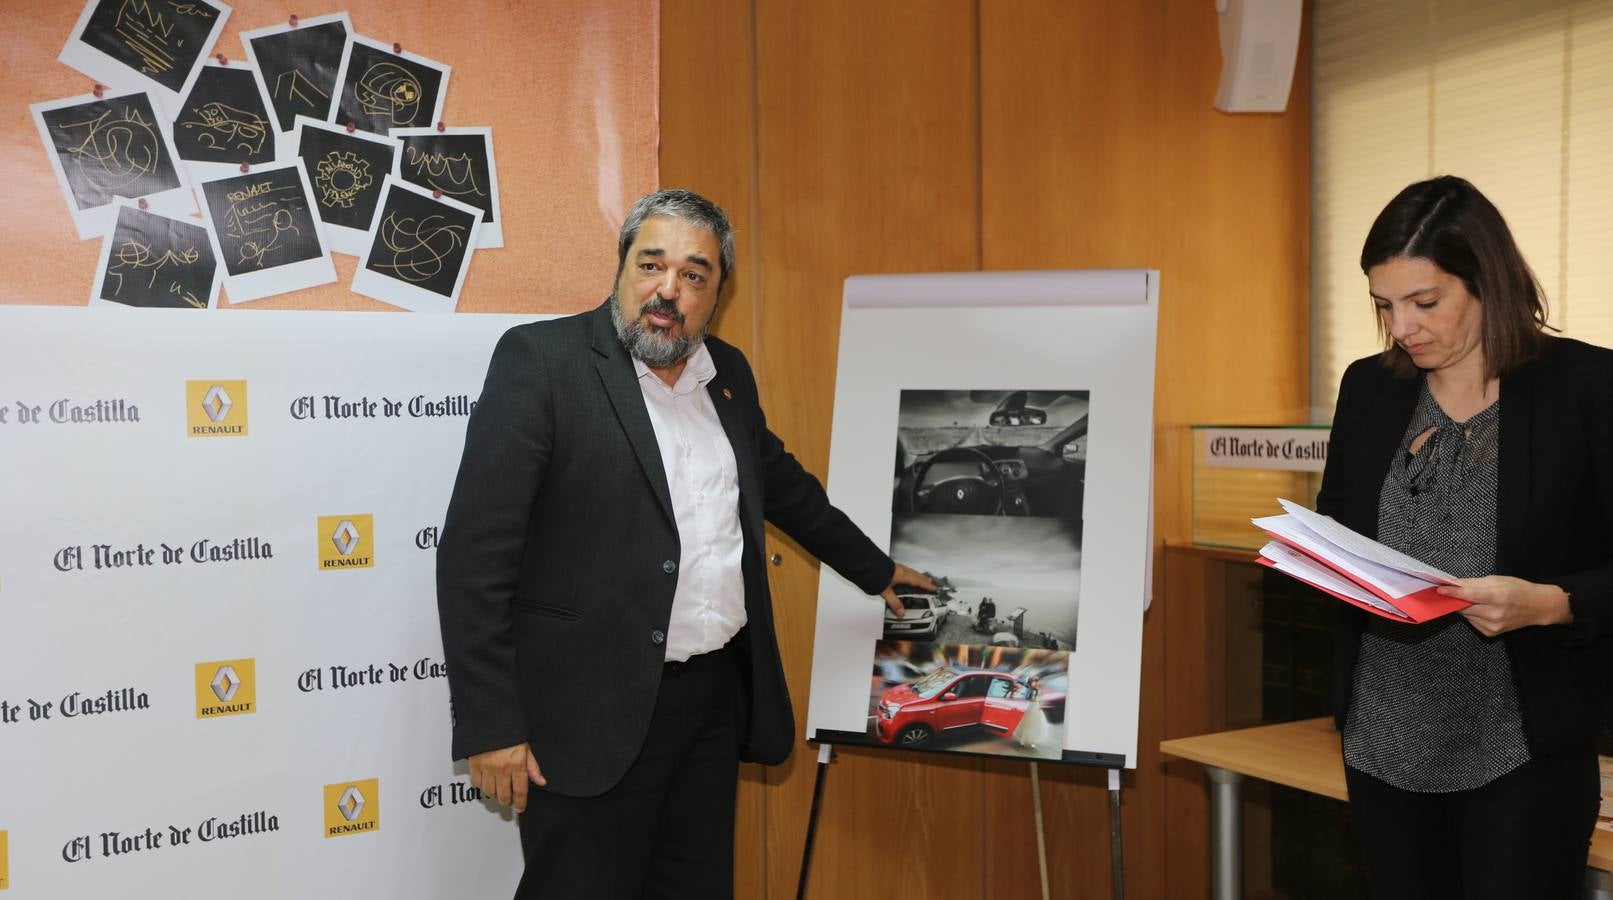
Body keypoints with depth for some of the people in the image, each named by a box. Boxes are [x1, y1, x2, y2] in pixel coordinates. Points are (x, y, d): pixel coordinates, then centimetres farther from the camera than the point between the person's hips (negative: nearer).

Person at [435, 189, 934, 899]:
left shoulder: (728, 374, 10)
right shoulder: (541, 360, -10)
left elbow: (781, 482, 28)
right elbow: (476, 551, -13)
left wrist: (873, 569, 34)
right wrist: (488, 726, -15)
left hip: (718, 702, 6)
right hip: (595, 712, -6)